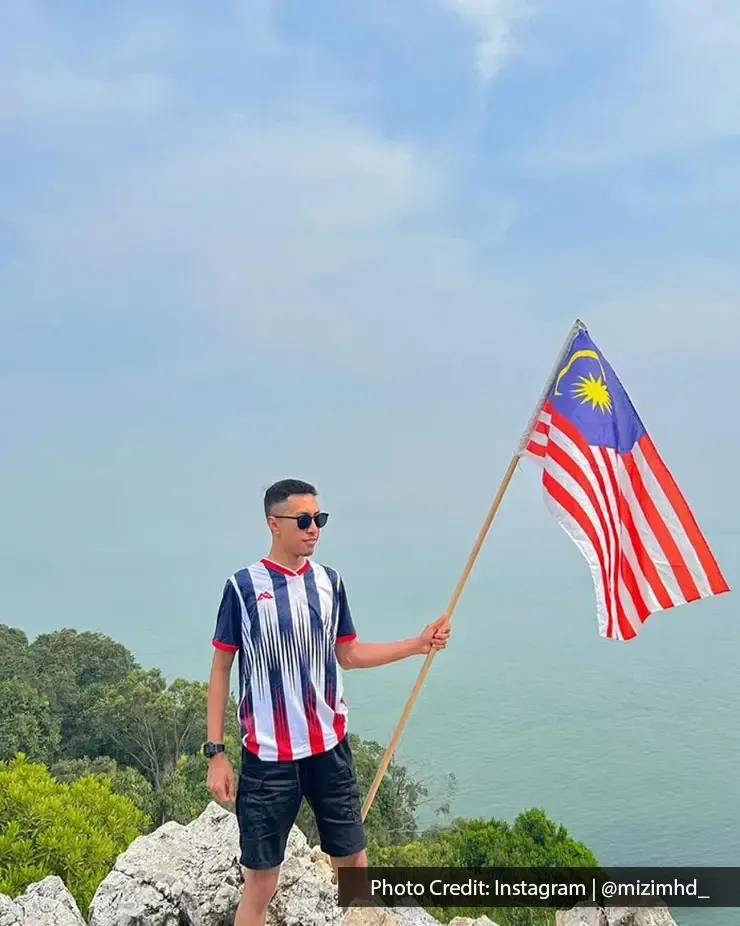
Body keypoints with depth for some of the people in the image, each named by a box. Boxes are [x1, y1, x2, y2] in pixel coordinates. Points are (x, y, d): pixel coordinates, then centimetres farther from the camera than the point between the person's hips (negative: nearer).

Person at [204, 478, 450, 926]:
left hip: (330, 747, 4)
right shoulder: (243, 586, -8)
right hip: (268, 755, -4)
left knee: (354, 863, 14)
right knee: (261, 878, 6)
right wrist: (216, 752, -5)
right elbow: (221, 670, -2)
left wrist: (418, 644, 4)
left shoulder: (330, 581, 4)